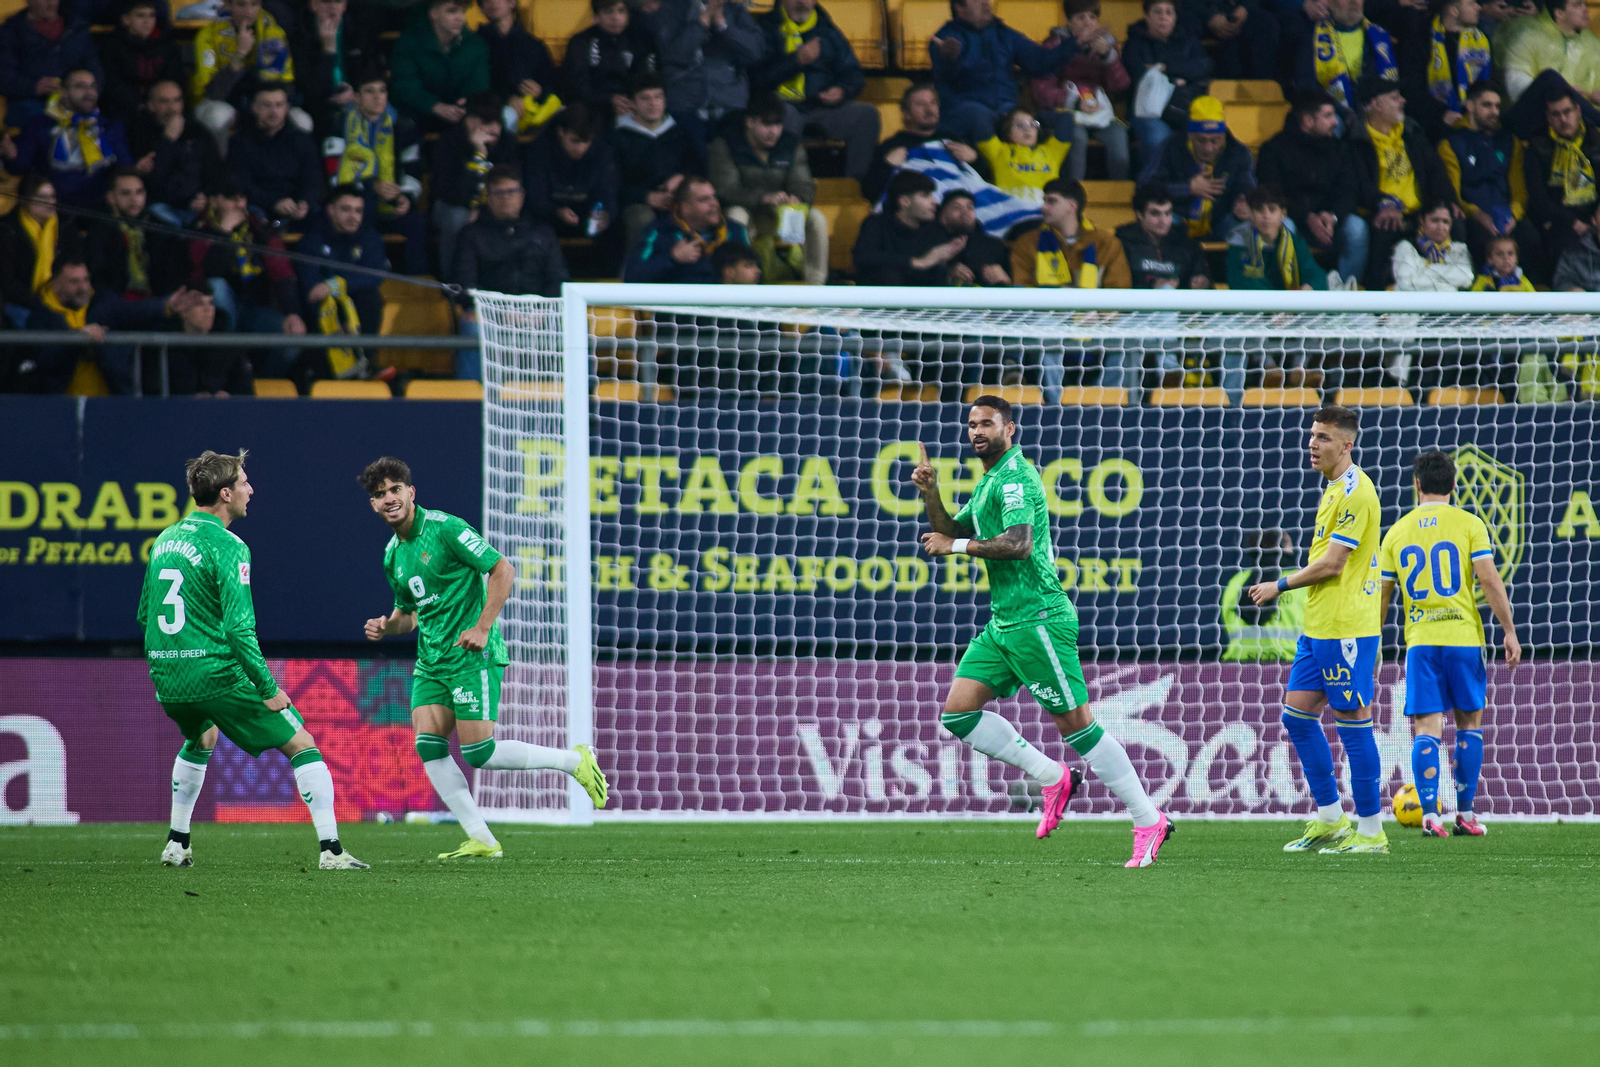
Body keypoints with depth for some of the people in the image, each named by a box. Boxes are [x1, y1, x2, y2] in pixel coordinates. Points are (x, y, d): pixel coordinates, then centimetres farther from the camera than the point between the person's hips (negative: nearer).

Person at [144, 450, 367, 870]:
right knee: (302, 745, 1)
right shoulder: (226, 547, -13)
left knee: (201, 738, 37)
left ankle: (177, 843, 36)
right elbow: (238, 627, -20)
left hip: (166, 678, 7)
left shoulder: (164, 540, 11)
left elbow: (144, 614, 19)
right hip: (217, 675, -7)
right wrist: (268, 688, -14)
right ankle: (331, 849, -7)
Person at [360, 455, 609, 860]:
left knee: (478, 752, -13)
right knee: (428, 747, -8)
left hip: (472, 656, -8)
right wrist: (386, 626, 2)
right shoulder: (392, 554, 12)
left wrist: (482, 628, -19)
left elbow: (502, 569, -12)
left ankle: (574, 761, 5)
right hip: (430, 660, 8)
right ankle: (481, 840, -4)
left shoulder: (444, 529, -11)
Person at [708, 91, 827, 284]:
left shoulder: (791, 145, 1)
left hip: (778, 217, 3)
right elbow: (725, 189, -22)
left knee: (815, 218, -21)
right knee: (737, 216, -37)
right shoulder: (726, 146, -10)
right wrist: (764, 198, -39)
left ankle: (815, 282, -18)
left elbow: (803, 186, -6)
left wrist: (797, 200, -34)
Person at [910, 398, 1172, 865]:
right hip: (1003, 621, 10)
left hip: (1037, 619, -10)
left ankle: (1149, 820, -4)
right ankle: (1053, 778, 9)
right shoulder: (988, 482, 19)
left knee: (1076, 724, -9)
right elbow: (949, 534, 21)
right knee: (957, 712, 2)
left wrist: (957, 546, -15)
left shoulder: (1015, 476, -12)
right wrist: (931, 493, 5)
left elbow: (1018, 544, -24)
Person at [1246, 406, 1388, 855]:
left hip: (1345, 629, -10)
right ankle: (1330, 821, 16)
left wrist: (1280, 586, -6)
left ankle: (1371, 831, -1)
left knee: (1353, 724, -6)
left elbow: (1332, 565, -17)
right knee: (1298, 715, 10)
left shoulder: (1355, 492, -16)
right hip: (1319, 627, 10)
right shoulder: (1336, 489, 16)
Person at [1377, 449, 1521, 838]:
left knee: (1426, 729, -1)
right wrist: (1509, 631, -4)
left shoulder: (1397, 532, 7)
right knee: (1469, 723, 12)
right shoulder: (1468, 524, 0)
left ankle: (1430, 816, -14)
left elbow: (1381, 595, 11)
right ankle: (1465, 815, 12)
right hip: (1463, 636, -1)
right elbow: (1490, 580, -8)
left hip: (1419, 642, 1)